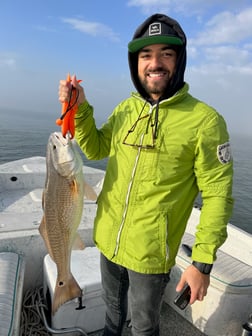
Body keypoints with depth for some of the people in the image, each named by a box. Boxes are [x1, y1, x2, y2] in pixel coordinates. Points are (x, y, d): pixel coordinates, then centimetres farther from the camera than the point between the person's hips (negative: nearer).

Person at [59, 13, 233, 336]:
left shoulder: (204, 120, -17)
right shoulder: (126, 108, 0)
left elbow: (216, 194, -15)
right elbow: (95, 149, 9)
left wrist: (203, 262, -15)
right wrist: (79, 109, -7)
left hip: (150, 252, -5)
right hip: (108, 240, 5)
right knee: (113, 306, 30)